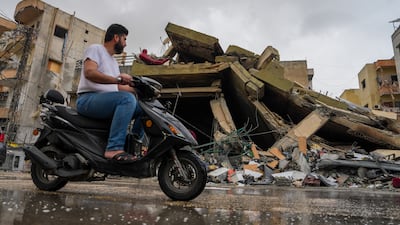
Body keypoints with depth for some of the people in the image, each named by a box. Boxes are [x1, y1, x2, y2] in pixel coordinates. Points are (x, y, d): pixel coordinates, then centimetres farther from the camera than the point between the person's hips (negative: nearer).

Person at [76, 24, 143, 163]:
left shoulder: (114, 62, 26)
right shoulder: (95, 49, 2)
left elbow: (118, 87, 20)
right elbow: (89, 72, -17)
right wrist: (118, 79, -21)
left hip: (107, 101, 9)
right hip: (88, 99, -8)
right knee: (127, 98, -34)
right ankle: (114, 149, -38)